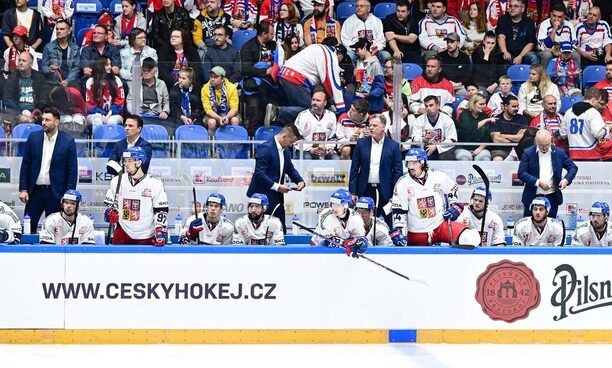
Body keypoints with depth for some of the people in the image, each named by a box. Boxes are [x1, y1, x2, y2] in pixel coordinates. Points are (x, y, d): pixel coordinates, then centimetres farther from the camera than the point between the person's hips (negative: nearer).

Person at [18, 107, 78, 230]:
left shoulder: (68, 142, -5)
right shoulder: (33, 137, 3)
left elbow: (72, 170, -3)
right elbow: (25, 164, 6)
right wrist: (23, 189, 0)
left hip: (55, 193, -2)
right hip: (35, 191, 2)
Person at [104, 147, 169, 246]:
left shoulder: (155, 184, -4)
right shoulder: (117, 181, 6)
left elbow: (161, 211, -4)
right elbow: (109, 203, 17)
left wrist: (160, 233, -14)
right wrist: (110, 213, -5)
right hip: (123, 233, 3)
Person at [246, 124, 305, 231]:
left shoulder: (286, 150, 10)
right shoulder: (265, 148, -18)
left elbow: (290, 169, 22)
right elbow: (259, 174, -23)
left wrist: (300, 181, 3)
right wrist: (276, 186, -24)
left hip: (277, 197, 9)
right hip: (263, 195, -9)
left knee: (281, 230, 7)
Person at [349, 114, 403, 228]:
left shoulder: (393, 146, 0)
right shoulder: (361, 144, 5)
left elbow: (398, 171, 0)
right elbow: (354, 169, 6)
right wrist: (353, 192, 1)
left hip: (385, 191, -1)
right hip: (365, 190, 1)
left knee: (387, 224, 0)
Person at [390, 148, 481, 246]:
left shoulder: (440, 177, -3)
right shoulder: (402, 184, -5)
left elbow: (452, 190, 16)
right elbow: (398, 211, -4)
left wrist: (454, 207, 2)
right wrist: (398, 231, -13)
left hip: (440, 226, -1)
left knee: (471, 238, -22)